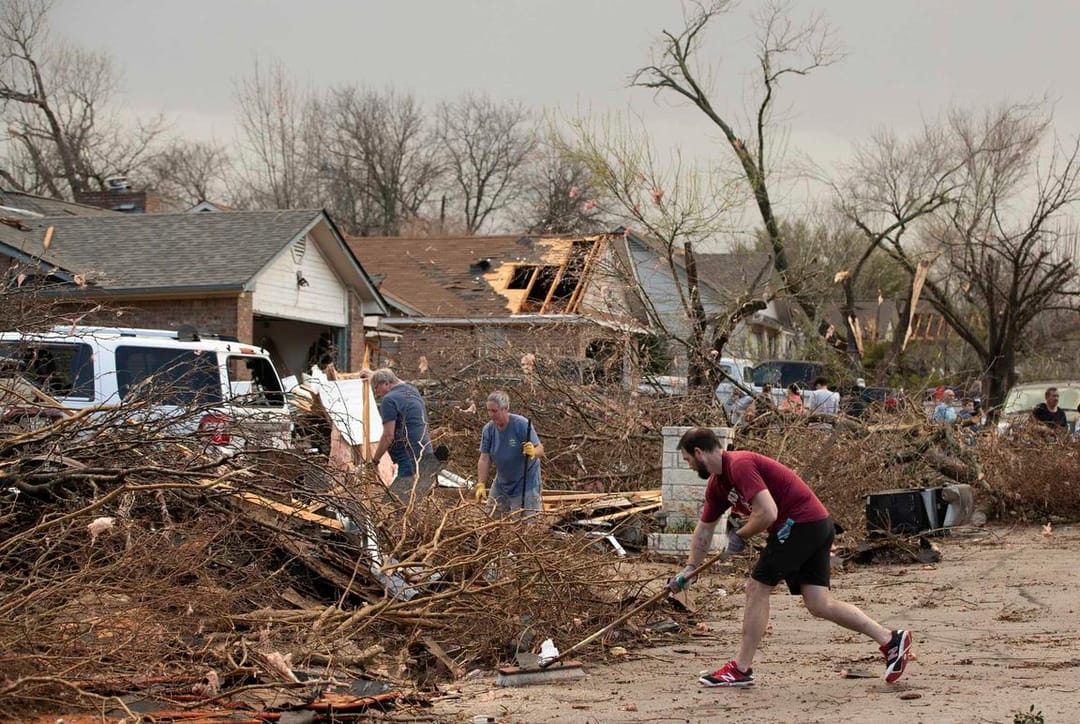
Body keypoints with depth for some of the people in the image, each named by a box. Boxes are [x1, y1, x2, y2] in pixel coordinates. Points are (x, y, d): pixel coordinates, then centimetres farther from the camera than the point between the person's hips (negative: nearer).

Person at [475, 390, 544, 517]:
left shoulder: (522, 424, -21)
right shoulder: (488, 429, -7)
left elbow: (540, 449, -19)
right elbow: (484, 460, -7)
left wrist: (533, 452, -43)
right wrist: (481, 485, -17)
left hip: (526, 483, -5)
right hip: (502, 482, 5)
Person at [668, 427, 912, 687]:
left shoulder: (740, 465, -17)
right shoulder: (717, 484, 15)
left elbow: (768, 513, -24)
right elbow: (704, 529, 27)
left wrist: (740, 535, -9)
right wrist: (689, 569, 26)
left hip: (802, 524, -9)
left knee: (757, 589, -4)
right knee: (819, 604, 4)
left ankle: (741, 669, 1)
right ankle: (890, 640, 5)